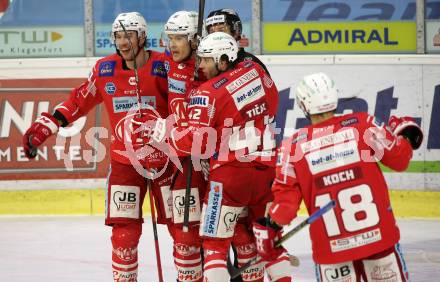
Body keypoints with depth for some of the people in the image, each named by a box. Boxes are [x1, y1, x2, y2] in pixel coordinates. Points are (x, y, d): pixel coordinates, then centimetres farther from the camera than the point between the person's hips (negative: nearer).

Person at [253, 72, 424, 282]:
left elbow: (286, 199, -4)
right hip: (378, 234, 0)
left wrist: (268, 229, 11)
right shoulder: (361, 124, -4)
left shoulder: (293, 146, -2)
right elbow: (399, 159, 1)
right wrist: (405, 134, 21)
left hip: (330, 247, 0)